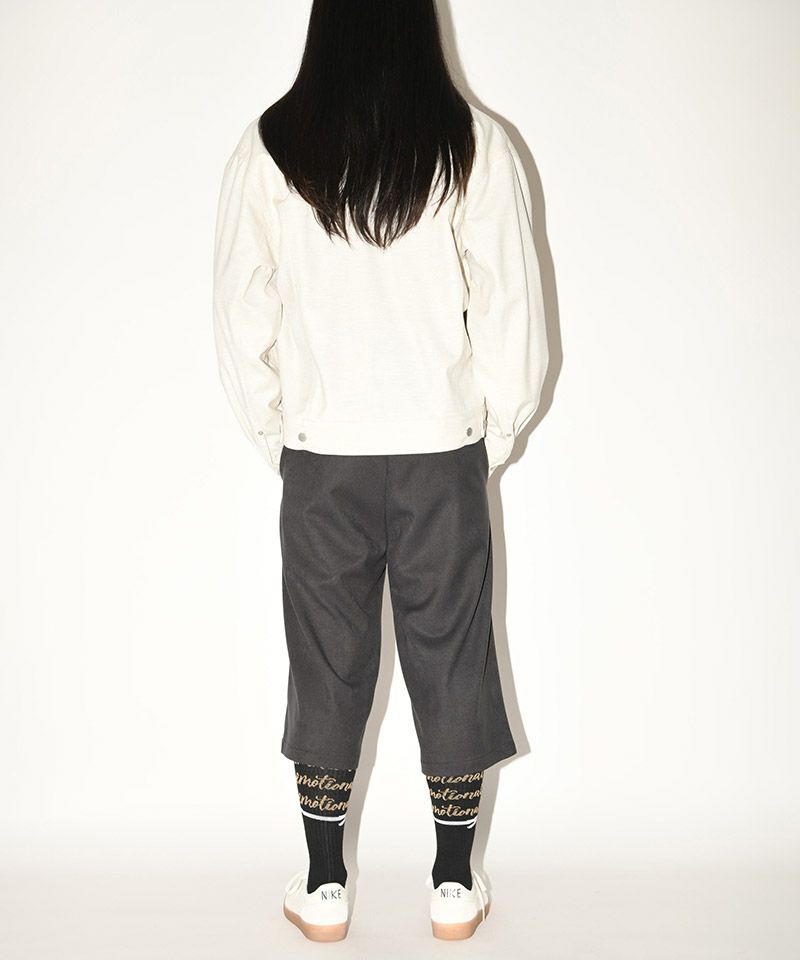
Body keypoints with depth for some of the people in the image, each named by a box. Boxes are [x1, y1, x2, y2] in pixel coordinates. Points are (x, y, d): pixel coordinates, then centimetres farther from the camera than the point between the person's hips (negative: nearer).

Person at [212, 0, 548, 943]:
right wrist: (493, 437, 8)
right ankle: (454, 886, 24)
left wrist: (277, 438, 12)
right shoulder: (473, 145, -7)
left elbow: (241, 319, -1)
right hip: (443, 456, 0)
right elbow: (514, 310, -6)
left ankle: (323, 889, 24)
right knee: (450, 664, 12)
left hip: (321, 459, 1)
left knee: (327, 669, 12)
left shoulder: (269, 150, -5)